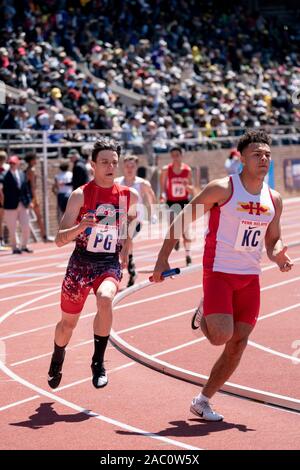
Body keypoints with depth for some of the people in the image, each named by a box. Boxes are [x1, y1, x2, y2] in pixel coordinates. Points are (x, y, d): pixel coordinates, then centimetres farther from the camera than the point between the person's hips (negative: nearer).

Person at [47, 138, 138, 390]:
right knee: (68, 322, 11)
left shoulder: (129, 195, -1)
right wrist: (80, 227, -31)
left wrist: (125, 253, 15)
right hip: (81, 262, 0)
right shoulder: (80, 195, -10)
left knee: (105, 299, -32)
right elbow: (60, 239, -13)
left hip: (110, 264, 1)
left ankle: (99, 362, -16)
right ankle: (57, 359, 45)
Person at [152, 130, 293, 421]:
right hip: (218, 273, -6)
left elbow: (273, 239, 20)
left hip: (250, 278, 6)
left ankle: (203, 400, 16)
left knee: (237, 345, 3)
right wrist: (163, 259, -12)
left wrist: (277, 255, -5)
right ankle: (203, 317, 17)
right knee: (221, 336, -20)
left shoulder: (273, 200, 7)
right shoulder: (222, 189, -10)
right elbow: (182, 221, -6)